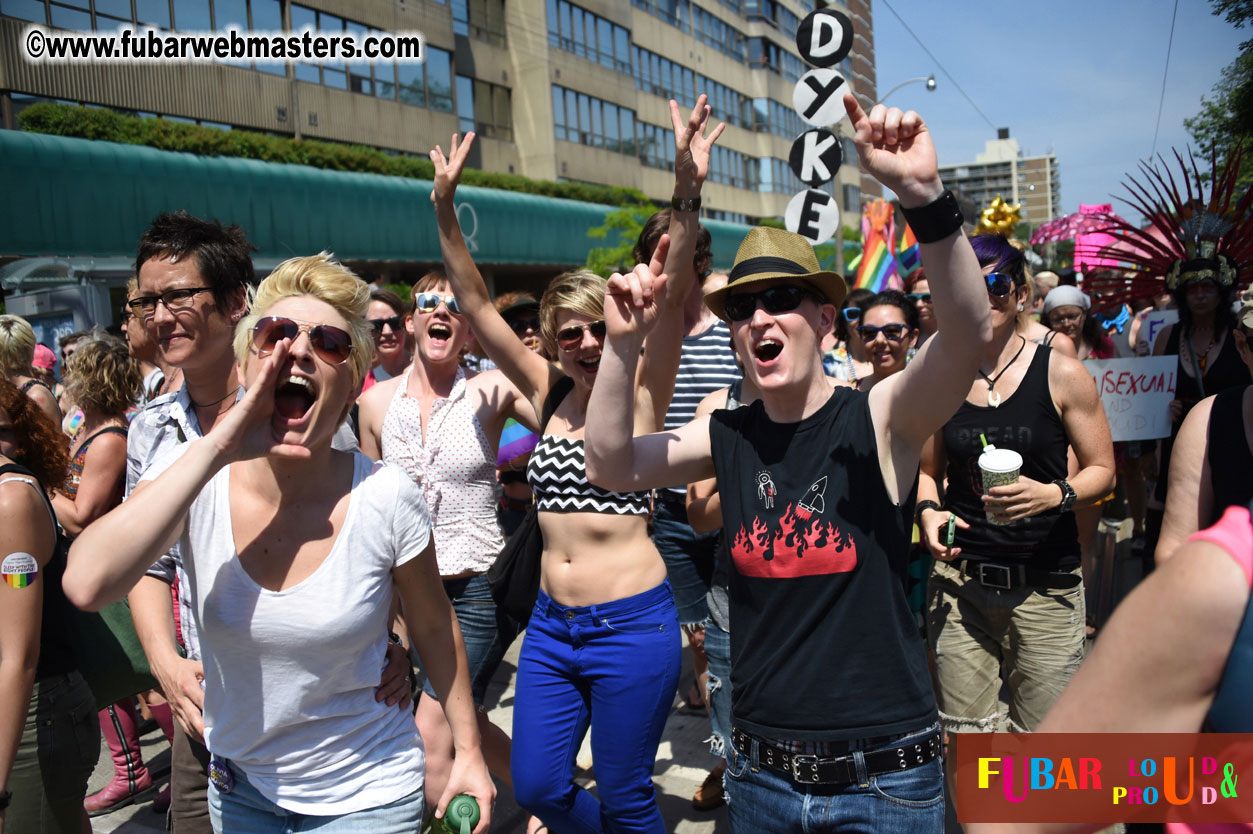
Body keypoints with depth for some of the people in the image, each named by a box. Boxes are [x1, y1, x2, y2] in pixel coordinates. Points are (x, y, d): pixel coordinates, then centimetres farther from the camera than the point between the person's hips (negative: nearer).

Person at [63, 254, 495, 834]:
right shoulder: (192, 476, -15)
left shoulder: (385, 499, -21)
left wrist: (468, 749, 1)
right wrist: (214, 450, -33)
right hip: (239, 787, 3)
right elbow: (86, 585, -32)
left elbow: (434, 626, -6)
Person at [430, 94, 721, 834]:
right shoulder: (548, 394, 5)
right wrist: (446, 209, -9)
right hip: (552, 624, 5)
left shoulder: (641, 394, -6)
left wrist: (689, 194, -33)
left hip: (632, 625, -5)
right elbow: (476, 303, 1)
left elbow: (672, 296, -21)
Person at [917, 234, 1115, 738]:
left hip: (1044, 585, -2)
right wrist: (928, 510, -5)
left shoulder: (1061, 374, -2)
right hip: (959, 581, 2)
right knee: (961, 734, 8)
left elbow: (1102, 469, 1)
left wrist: (1054, 495, -18)